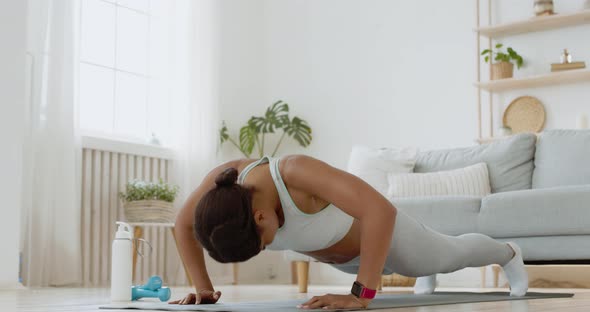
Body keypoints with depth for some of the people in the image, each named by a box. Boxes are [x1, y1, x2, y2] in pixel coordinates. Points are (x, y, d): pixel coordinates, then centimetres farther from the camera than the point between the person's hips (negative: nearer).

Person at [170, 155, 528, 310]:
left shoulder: (297, 171, -50)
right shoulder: (225, 180, -33)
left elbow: (382, 211, -58)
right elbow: (184, 223, -13)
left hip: (380, 229, -5)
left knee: (450, 254, 28)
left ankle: (507, 253, 62)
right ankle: (426, 272, 78)